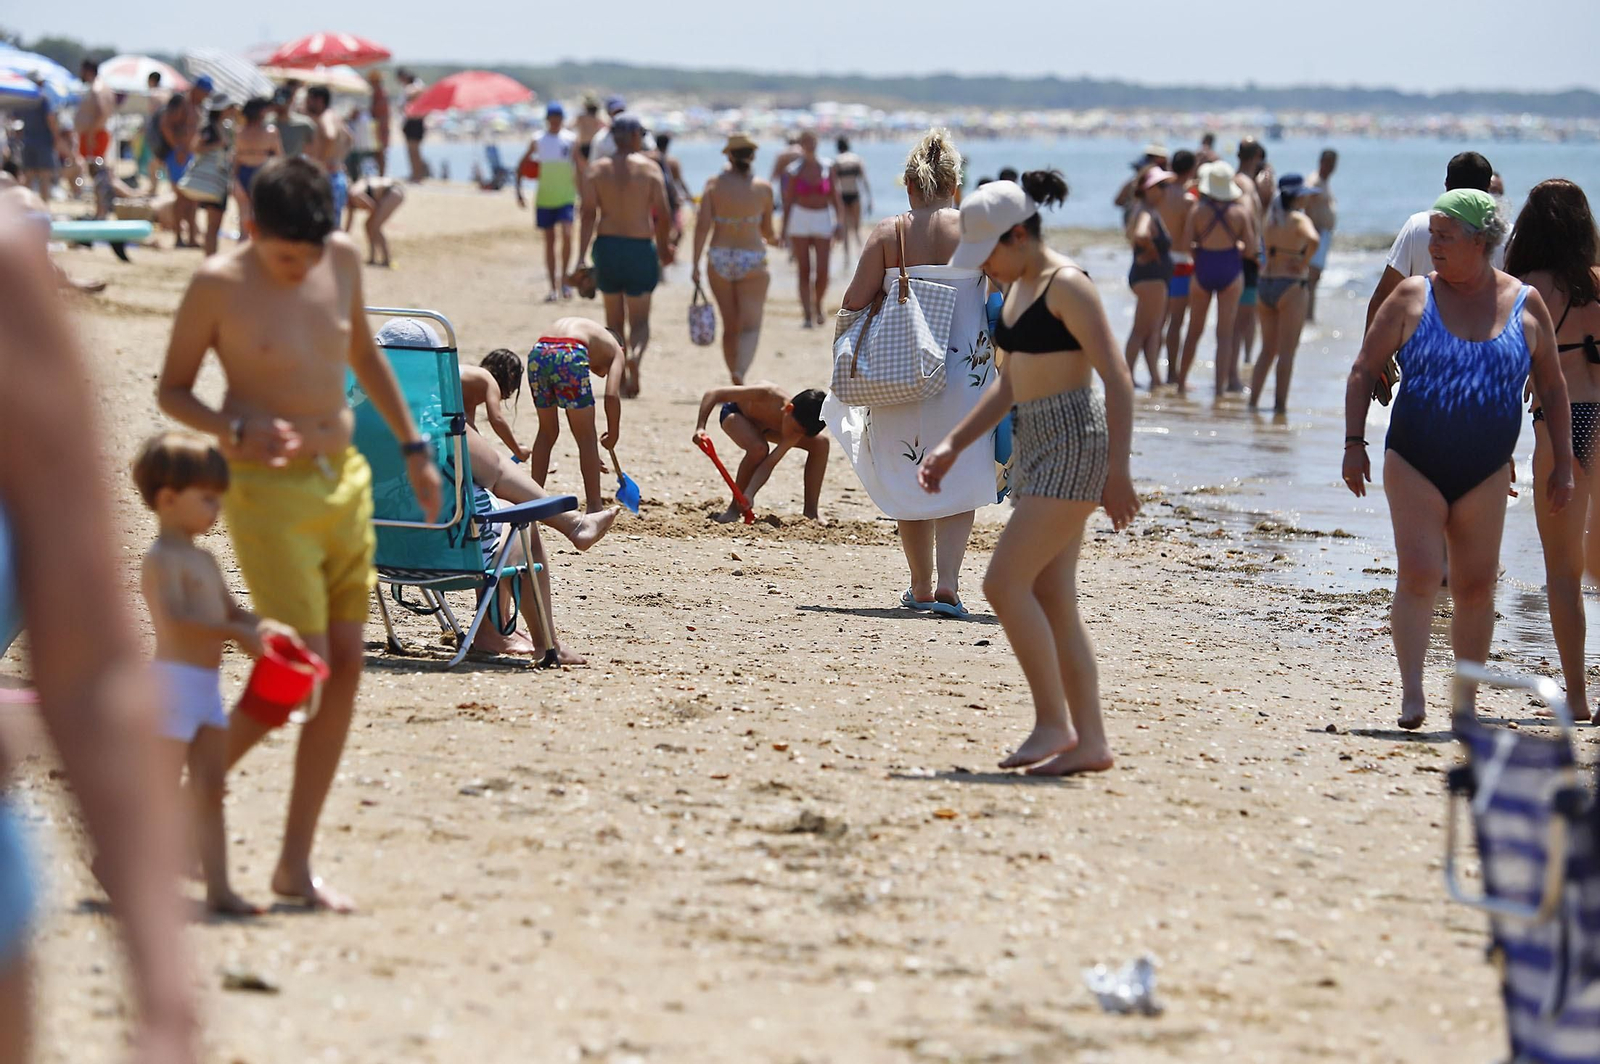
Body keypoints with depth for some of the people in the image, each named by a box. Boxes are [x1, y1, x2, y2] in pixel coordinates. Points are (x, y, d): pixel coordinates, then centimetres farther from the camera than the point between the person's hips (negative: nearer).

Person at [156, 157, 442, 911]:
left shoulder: (342, 260, 4)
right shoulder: (219, 286, -11)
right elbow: (171, 389, -4)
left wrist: (413, 447, 22)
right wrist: (238, 430, -21)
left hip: (344, 479, 6)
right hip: (268, 489, -6)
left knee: (346, 666, 2)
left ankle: (296, 863, 8)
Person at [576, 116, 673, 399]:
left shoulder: (598, 168, 1)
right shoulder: (649, 169, -3)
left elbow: (589, 214, -5)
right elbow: (662, 216, -3)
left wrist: (581, 258, -7)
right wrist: (664, 247, 14)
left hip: (606, 246, 2)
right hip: (639, 247, -2)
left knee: (614, 320, 15)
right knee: (639, 320, 3)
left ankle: (620, 376, 13)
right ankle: (634, 356, -27)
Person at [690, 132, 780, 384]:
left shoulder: (715, 184, -1)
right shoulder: (763, 188, -2)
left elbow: (702, 225, -9)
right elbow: (767, 230, 8)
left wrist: (696, 263, -7)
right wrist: (773, 238, 32)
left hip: (719, 259, 2)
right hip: (752, 259, -2)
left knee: (730, 326, 14)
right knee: (750, 325, -4)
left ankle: (736, 383, 21)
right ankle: (740, 371, -30)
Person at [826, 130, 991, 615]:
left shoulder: (888, 233, -4)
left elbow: (854, 304, -4)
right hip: (966, 370, -1)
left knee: (911, 478, 15)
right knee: (959, 479, 5)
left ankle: (921, 586, 23)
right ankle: (947, 583, -12)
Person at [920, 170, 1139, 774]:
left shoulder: (1067, 286, -13)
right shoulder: (1018, 289, 15)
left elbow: (1117, 379, -18)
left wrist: (1118, 469, -23)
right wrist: (953, 445, 17)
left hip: (1074, 445, -10)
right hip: (1036, 449, 10)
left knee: (1005, 584, -13)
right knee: (1052, 600, 7)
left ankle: (1054, 724, -6)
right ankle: (1090, 742, 9)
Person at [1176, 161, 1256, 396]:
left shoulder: (1198, 210, -9)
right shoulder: (1240, 211, -7)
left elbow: (1185, 243, -12)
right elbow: (1251, 245, -7)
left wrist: (1199, 248, 8)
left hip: (1204, 268, 0)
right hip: (1231, 270, 0)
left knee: (1194, 330, 14)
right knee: (1225, 333, 4)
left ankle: (1182, 381, 21)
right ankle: (1221, 384, -1)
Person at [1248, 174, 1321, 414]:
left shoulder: (1271, 218, 9)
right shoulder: (1298, 219, -11)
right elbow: (1313, 240, -30)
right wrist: (1303, 263, -14)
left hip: (1266, 283, 7)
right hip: (1290, 286, -7)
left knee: (1268, 349, 16)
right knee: (1287, 351, -1)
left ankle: (1253, 400, 13)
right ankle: (1280, 403, -1)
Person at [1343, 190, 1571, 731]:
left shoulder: (1525, 306, 1)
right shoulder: (1413, 297, -1)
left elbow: (1552, 389, 9)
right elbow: (1364, 370, 3)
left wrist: (1562, 464, 5)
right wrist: (1354, 443, -6)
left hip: (1485, 473, 1)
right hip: (1413, 466, -1)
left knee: (1476, 587, 6)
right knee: (1418, 575, -14)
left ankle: (1467, 706, 16)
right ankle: (1411, 695, -15)